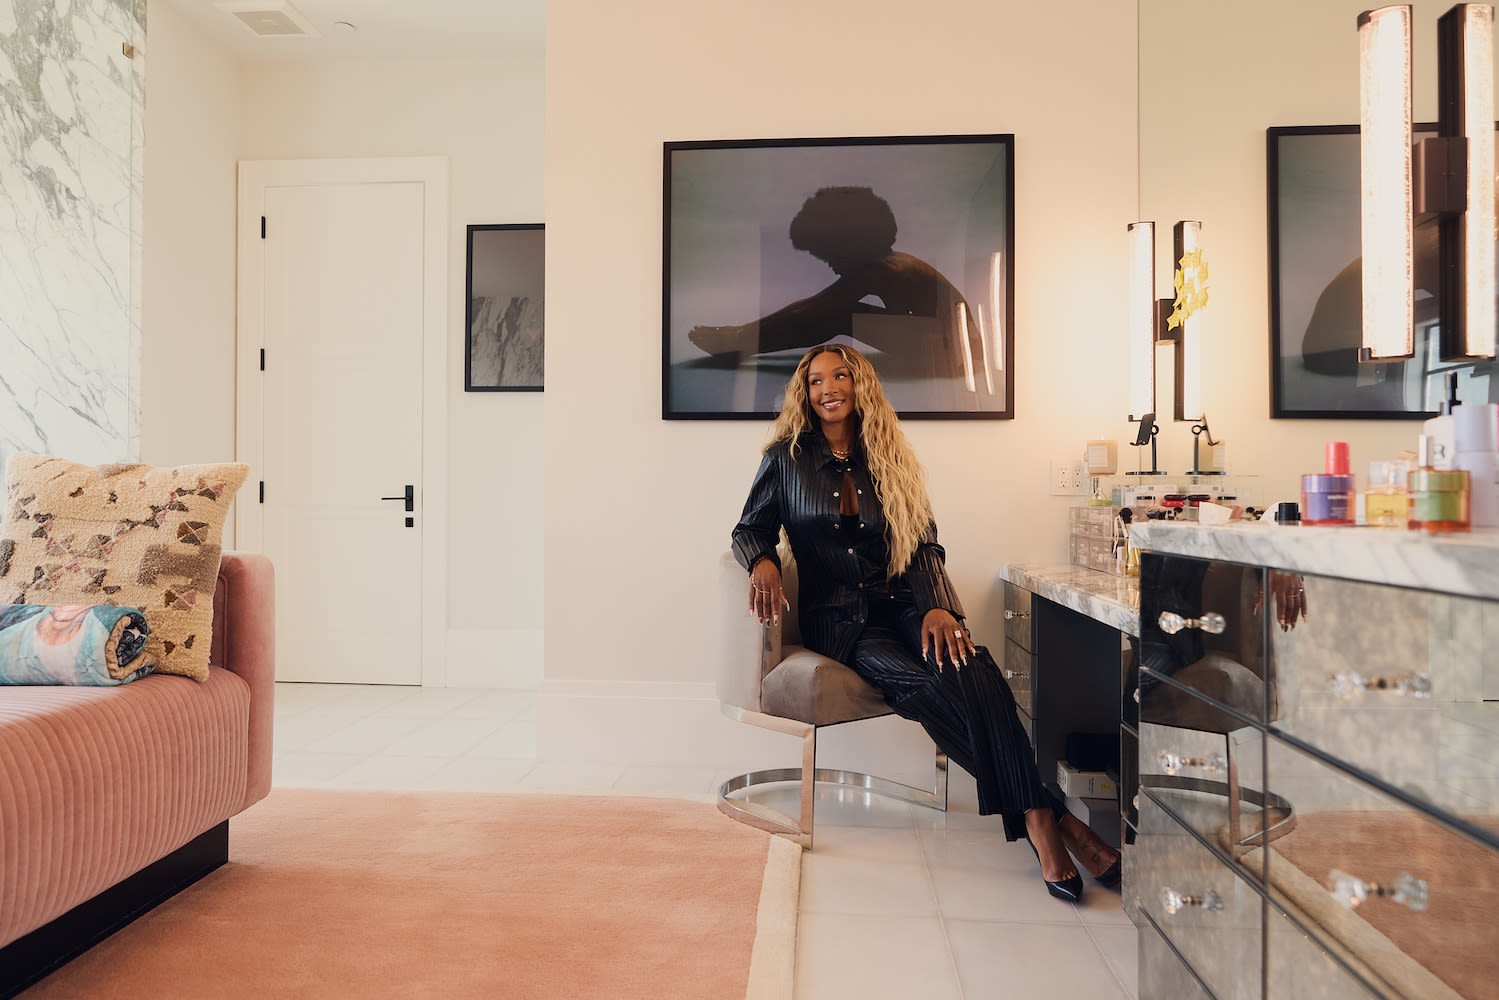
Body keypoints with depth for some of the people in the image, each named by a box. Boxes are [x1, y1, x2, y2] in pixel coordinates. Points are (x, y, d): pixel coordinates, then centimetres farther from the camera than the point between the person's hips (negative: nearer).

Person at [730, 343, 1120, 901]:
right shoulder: (787, 459, 7)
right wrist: (763, 563, -14)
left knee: (970, 666, -31)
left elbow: (925, 545, 8)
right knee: (925, 684, -30)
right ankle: (1048, 817, -26)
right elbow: (750, 529, 11)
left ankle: (1037, 818, -31)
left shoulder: (890, 460, 14)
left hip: (898, 605, 3)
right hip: (835, 617, -2)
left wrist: (937, 606, -12)